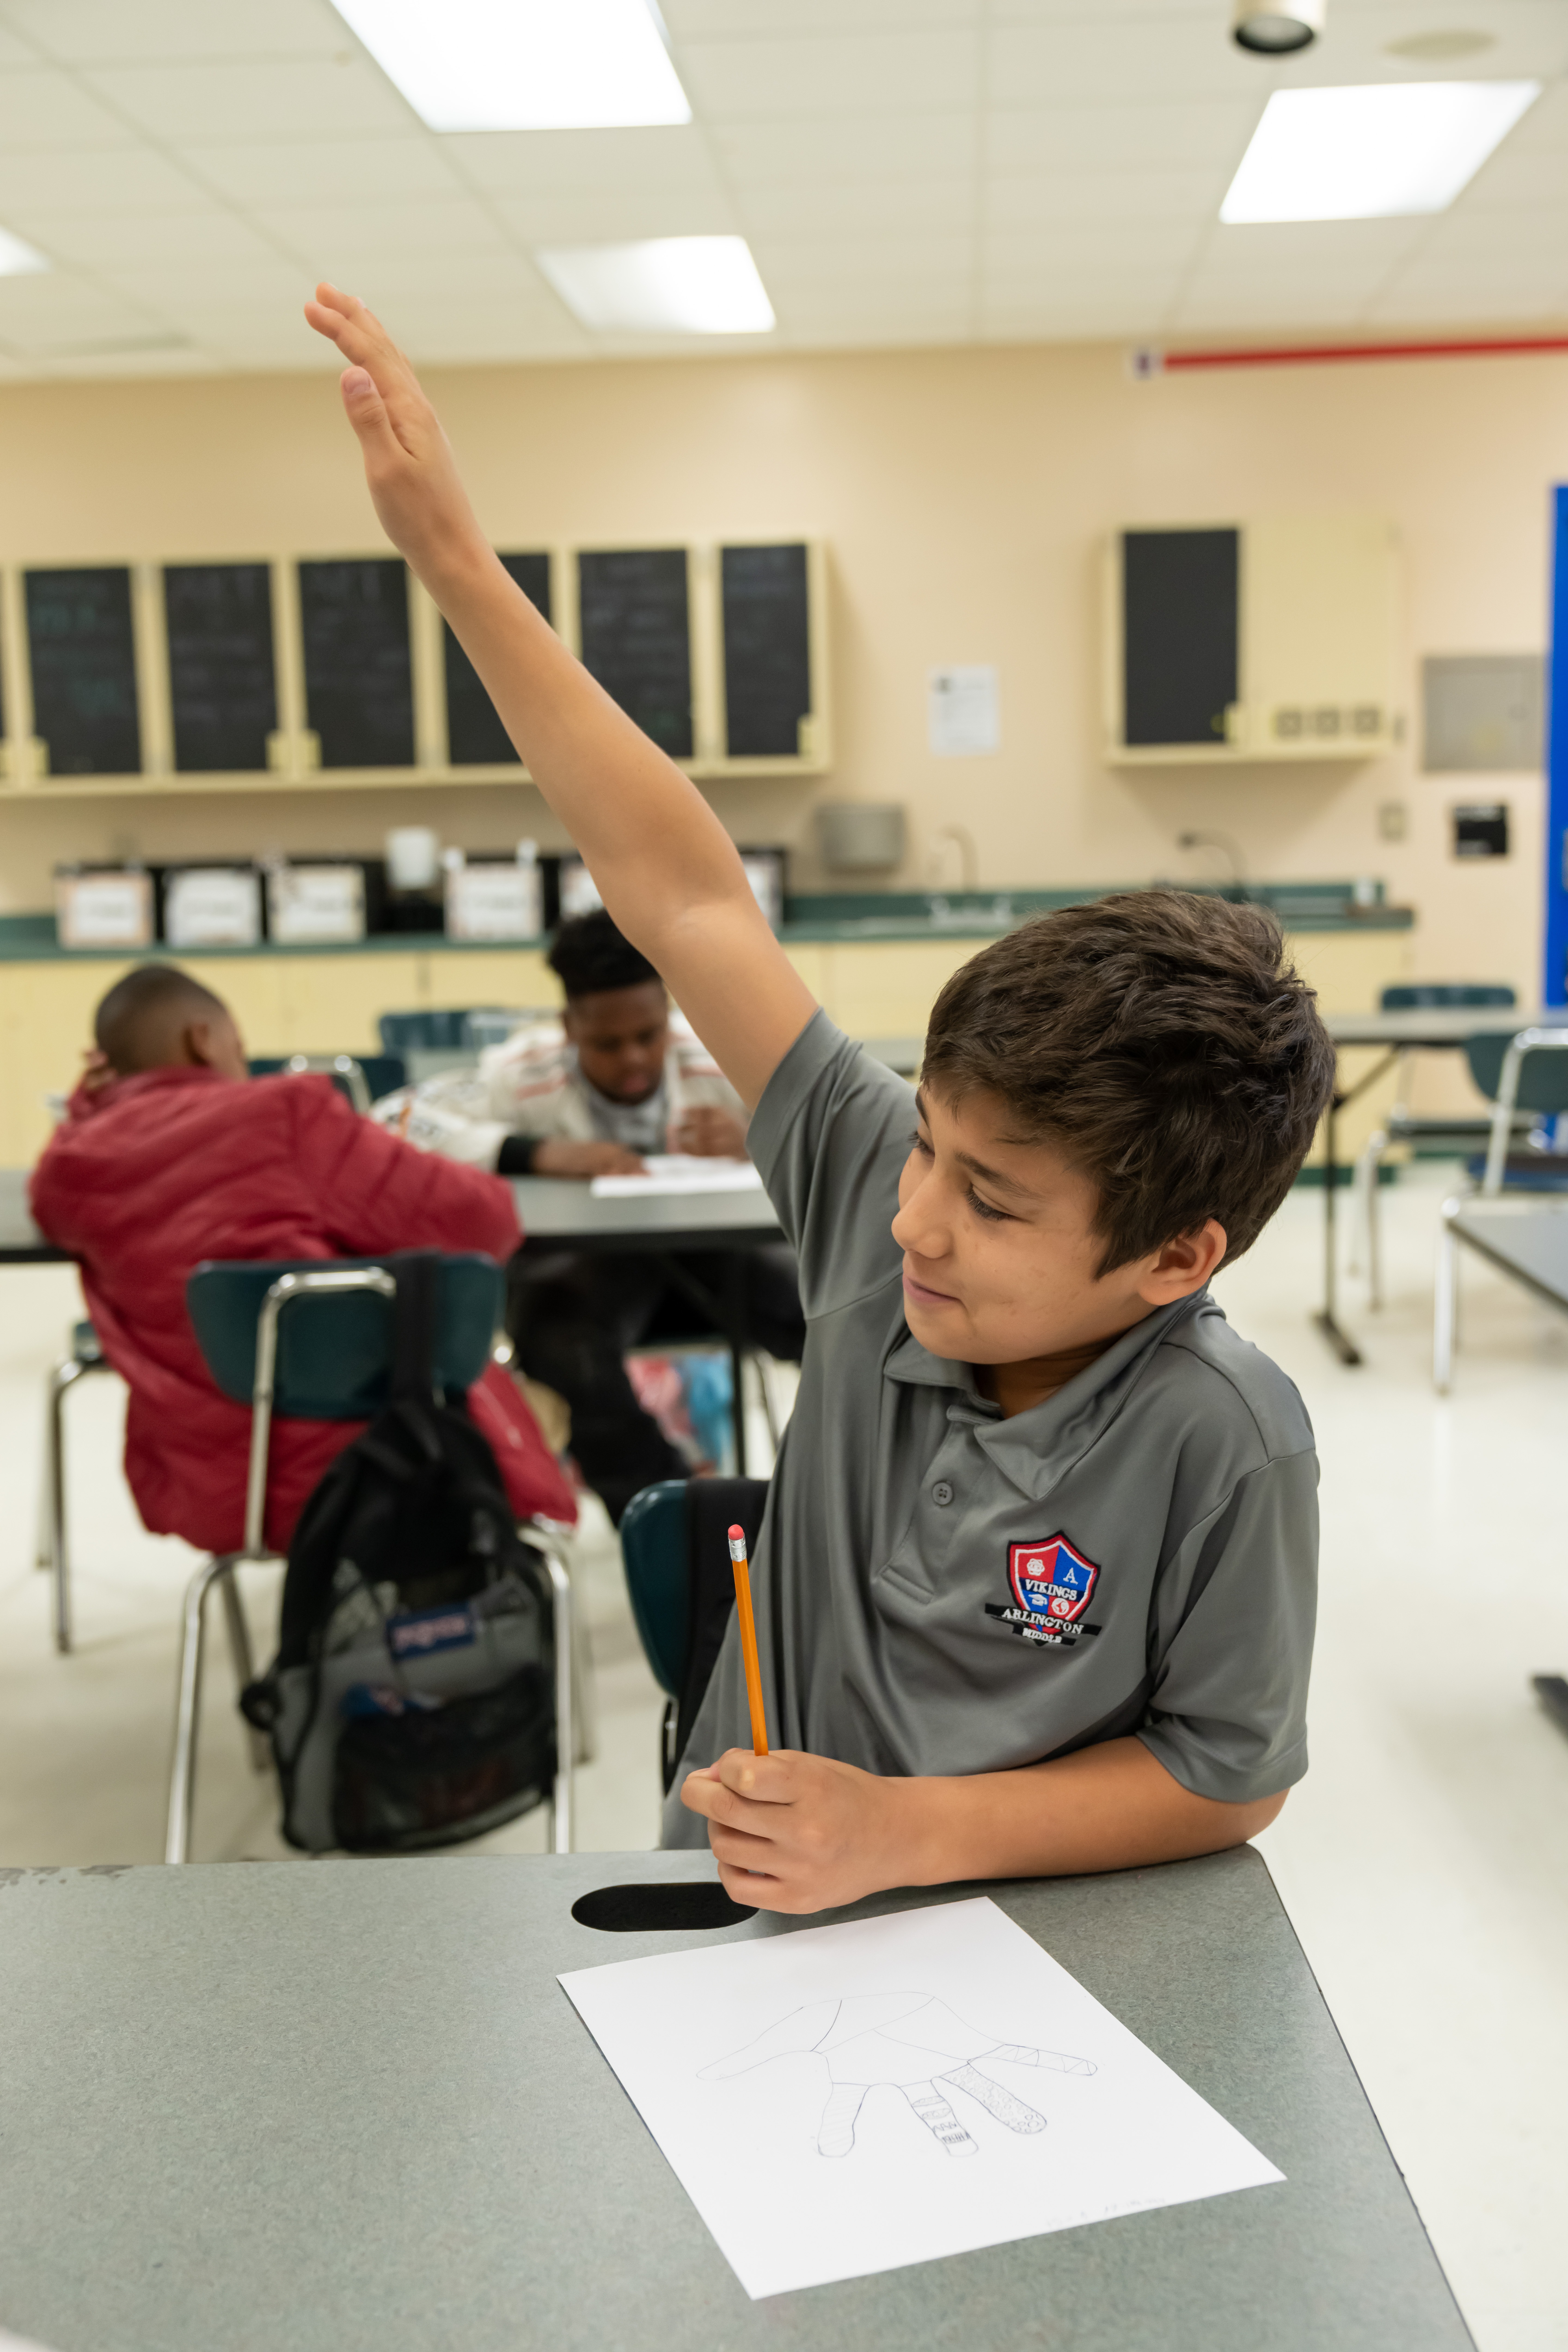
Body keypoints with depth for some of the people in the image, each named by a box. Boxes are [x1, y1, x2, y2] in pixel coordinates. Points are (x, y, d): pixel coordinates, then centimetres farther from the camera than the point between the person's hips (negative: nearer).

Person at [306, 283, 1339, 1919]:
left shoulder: (1220, 1444, -22)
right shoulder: (881, 1204, -12)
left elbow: (1229, 1780, -10)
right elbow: (686, 897, -10)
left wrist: (907, 1833, -19)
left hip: (1013, 1965, -2)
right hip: (737, 1906, 3)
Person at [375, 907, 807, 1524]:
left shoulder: (717, 1062, -13)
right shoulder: (525, 1076, -18)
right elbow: (393, 1120, -30)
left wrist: (756, 1142, -36)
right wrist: (540, 1153, -41)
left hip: (707, 1247, 2)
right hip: (573, 1262, -1)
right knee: (558, 1325, -38)